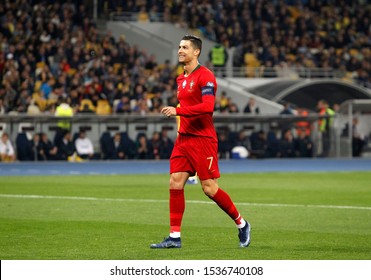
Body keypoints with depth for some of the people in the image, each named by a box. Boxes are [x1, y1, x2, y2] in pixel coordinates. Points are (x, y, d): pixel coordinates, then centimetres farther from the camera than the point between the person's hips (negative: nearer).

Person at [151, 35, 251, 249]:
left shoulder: (205, 76, -12)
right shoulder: (181, 78, 15)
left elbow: (207, 107, -24)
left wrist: (178, 111, -25)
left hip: (202, 139, -8)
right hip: (184, 138, 8)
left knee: (209, 188, -6)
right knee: (175, 184, -1)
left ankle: (241, 224, 14)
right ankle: (175, 237, 0)